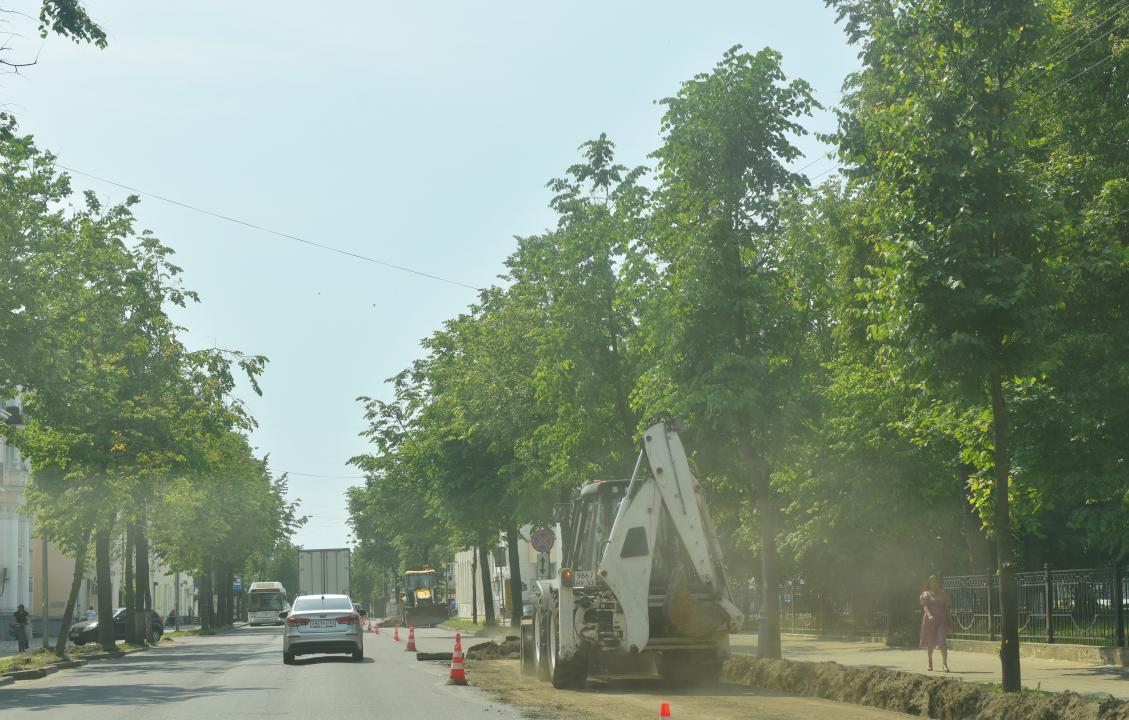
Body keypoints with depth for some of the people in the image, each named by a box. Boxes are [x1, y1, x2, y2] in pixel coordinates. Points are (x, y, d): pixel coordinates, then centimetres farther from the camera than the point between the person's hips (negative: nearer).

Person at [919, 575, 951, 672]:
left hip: (942, 620, 1)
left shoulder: (943, 594, 12)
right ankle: (930, 662, 25)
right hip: (930, 620, -1)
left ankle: (945, 664, -16)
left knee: (943, 642, -12)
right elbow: (925, 606, -9)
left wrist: (948, 621, 8)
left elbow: (947, 608, 13)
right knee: (930, 643, 6)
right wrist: (929, 615, -27)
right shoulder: (926, 594, 4)